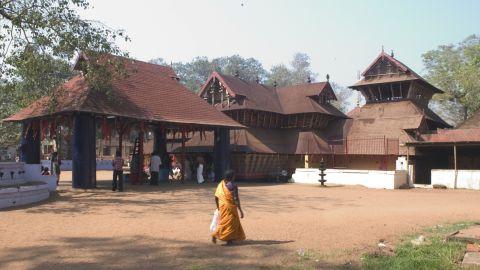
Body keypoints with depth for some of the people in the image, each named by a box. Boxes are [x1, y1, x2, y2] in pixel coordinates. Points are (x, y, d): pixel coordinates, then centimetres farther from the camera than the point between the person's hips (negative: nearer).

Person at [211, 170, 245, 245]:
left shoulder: (221, 184, 3)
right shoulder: (233, 186, -16)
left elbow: (216, 197, 7)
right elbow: (236, 199, -18)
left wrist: (218, 207, 21)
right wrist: (240, 211, -14)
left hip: (222, 206, 7)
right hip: (230, 207, -7)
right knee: (229, 222, 5)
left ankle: (229, 239, 20)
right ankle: (215, 234, -3)